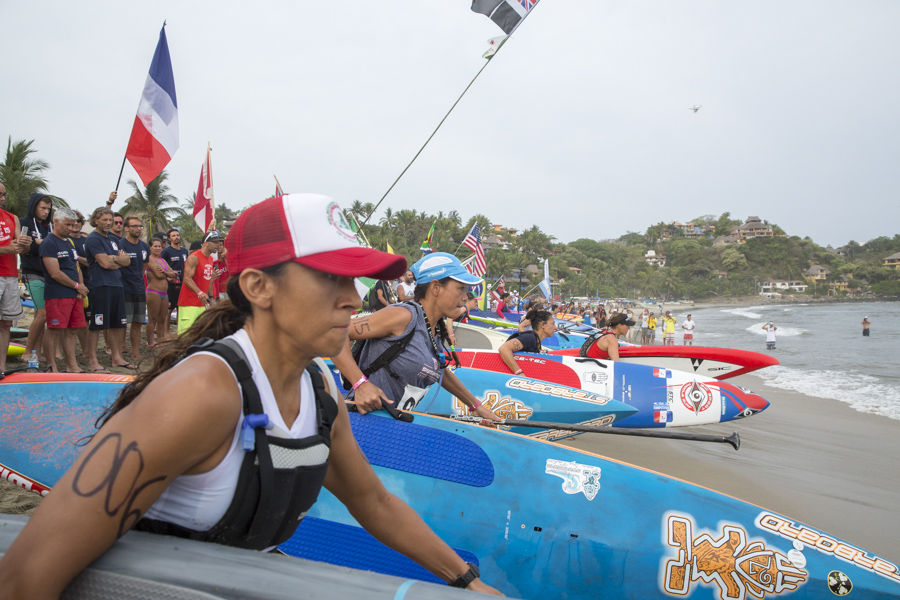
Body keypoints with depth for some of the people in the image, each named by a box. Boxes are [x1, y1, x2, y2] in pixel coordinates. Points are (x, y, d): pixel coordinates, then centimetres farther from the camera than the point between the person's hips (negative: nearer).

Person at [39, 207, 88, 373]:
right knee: (55, 331, -4)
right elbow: (55, 274, -14)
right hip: (57, 295, -8)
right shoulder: (49, 243, -8)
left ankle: (72, 366, 15)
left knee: (71, 331, 10)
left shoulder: (69, 243, 19)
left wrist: (81, 288, 5)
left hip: (75, 295, 8)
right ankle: (52, 367, 3)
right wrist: (77, 286, -5)